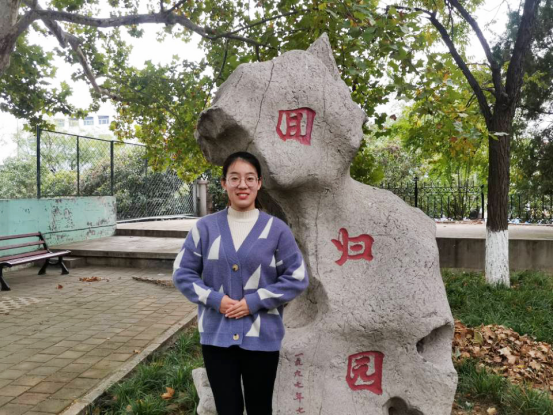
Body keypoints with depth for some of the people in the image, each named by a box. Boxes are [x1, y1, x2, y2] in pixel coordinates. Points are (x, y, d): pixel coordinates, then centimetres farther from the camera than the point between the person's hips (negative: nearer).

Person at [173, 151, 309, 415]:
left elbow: (297, 278, -4)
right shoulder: (206, 227, -2)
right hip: (217, 336, 1)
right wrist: (215, 299, -12)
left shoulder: (276, 229, -5)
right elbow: (182, 273, 3)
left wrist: (254, 301, -13)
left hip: (261, 336, 0)